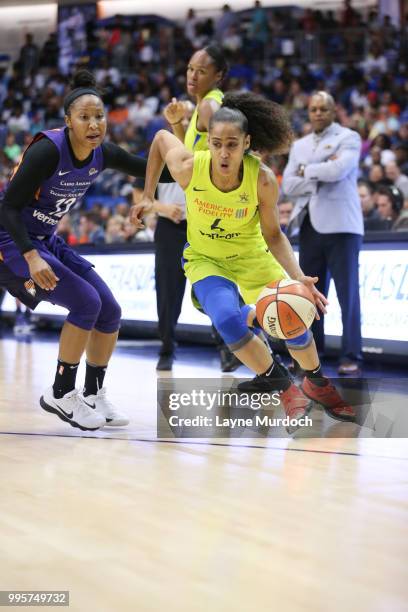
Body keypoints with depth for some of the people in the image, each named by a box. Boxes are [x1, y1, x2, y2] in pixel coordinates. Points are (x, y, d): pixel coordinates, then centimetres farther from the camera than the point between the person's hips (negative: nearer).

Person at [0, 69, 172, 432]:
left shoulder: (103, 154, -5)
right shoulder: (47, 150, -25)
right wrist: (31, 258, -34)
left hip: (47, 240, 8)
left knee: (110, 311, 2)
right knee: (86, 303, -20)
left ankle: (93, 395, 18)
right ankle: (61, 394, -6)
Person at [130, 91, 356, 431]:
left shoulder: (263, 180, -27)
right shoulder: (189, 168, -28)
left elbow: (273, 234, -15)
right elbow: (161, 138, -7)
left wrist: (298, 277, -28)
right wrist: (148, 196, -3)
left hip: (251, 255, 1)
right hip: (205, 258, -1)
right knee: (228, 319, -28)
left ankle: (317, 384, 28)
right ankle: (282, 385, -4)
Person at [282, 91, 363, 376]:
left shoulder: (348, 138, 1)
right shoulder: (299, 146, 17)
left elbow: (339, 170, -18)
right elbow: (289, 185, 4)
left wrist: (307, 171, -3)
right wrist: (322, 174, -9)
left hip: (340, 224, -5)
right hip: (309, 225, 6)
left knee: (347, 291, -6)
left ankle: (351, 356, -6)